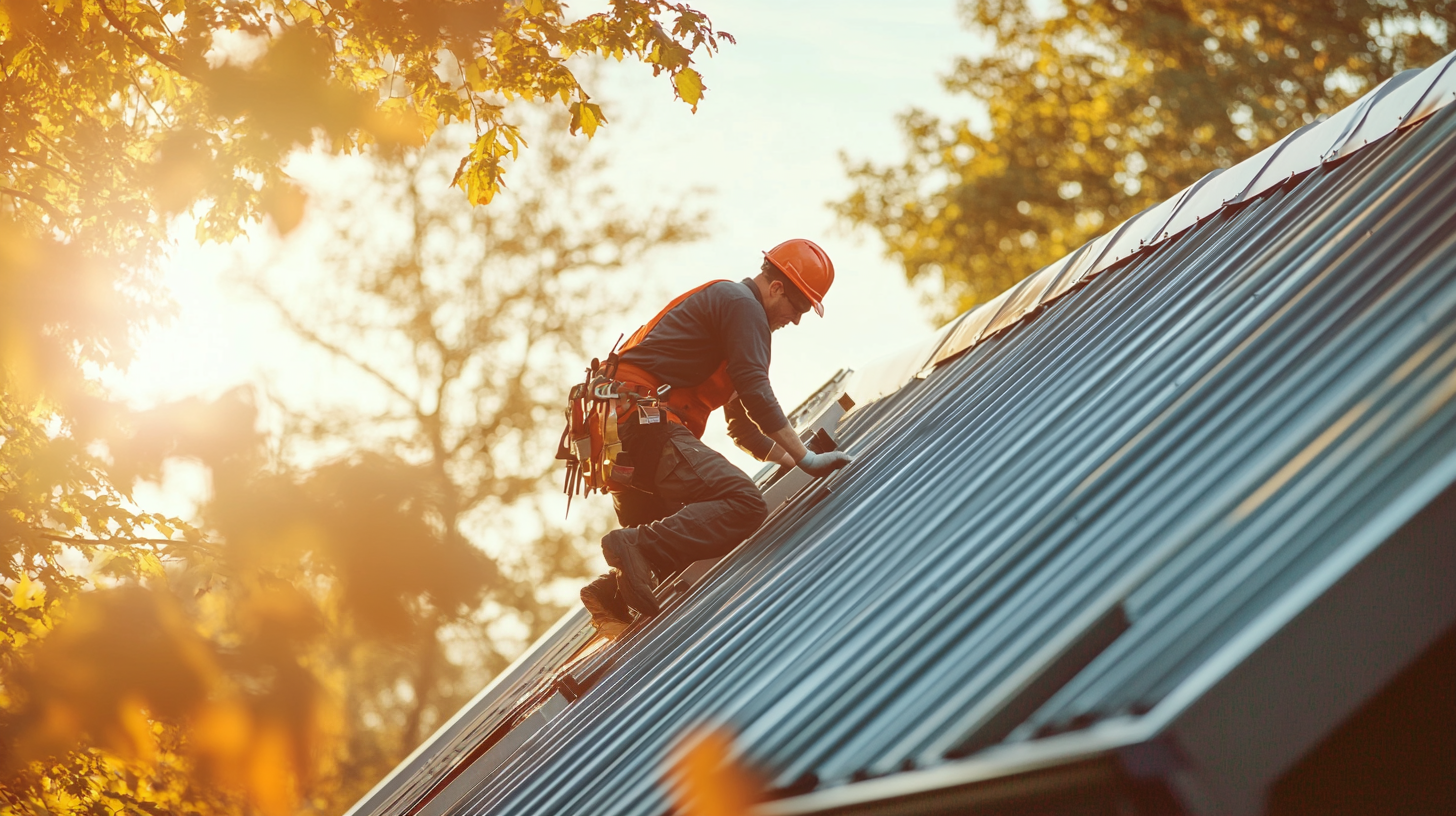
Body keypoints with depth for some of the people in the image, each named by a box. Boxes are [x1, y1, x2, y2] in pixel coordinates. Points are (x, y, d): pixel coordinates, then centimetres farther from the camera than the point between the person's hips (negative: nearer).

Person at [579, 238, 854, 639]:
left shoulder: (719, 302, 31)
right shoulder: (742, 304, 0)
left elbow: (741, 425, 33)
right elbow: (756, 394, -13)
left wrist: (791, 460, 26)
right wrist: (805, 459, -10)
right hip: (646, 419, -11)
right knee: (744, 505, -23)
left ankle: (611, 591, 0)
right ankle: (636, 546, -32)